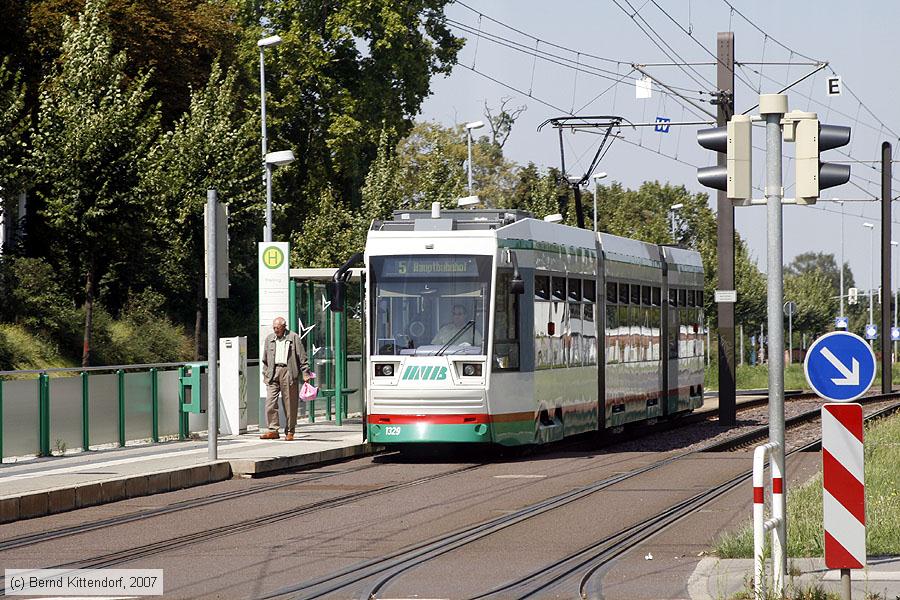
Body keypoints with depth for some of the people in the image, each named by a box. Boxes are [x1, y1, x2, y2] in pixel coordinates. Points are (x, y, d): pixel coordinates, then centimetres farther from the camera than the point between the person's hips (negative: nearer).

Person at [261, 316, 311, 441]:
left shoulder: (294, 338, 3)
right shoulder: (269, 339, 15)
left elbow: (302, 357, 2)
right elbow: (265, 359, 21)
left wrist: (305, 373, -4)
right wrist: (265, 373, 14)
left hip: (288, 373, -3)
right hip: (273, 373, 3)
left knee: (290, 404, 0)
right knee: (270, 402, -8)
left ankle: (289, 432, 7)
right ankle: (273, 430, -6)